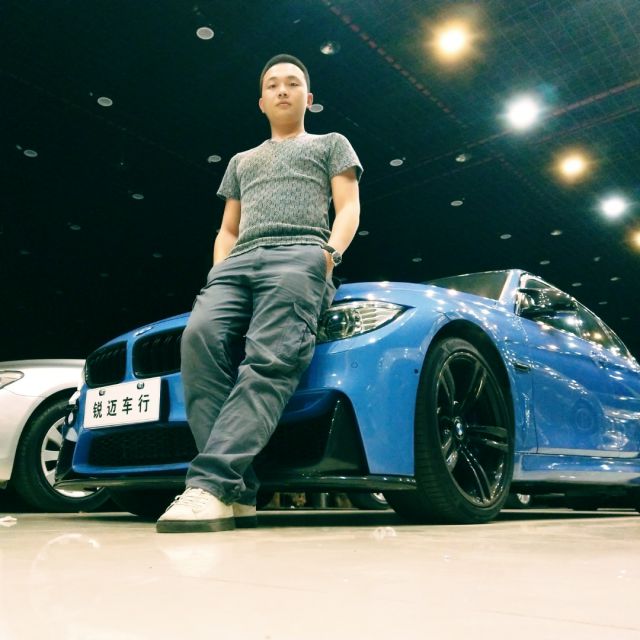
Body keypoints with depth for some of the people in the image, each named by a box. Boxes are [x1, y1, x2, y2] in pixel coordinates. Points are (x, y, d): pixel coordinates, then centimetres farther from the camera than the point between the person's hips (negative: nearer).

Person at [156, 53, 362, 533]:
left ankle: (211, 484, -42)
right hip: (239, 262, 3)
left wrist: (330, 254, -9)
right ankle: (238, 493, -35)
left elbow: (349, 208, 12)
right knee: (200, 336, -30)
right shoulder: (242, 161, 38)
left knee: (271, 359, -32)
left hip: (300, 256, -3)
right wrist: (217, 273, 9)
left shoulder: (331, 145, 27)